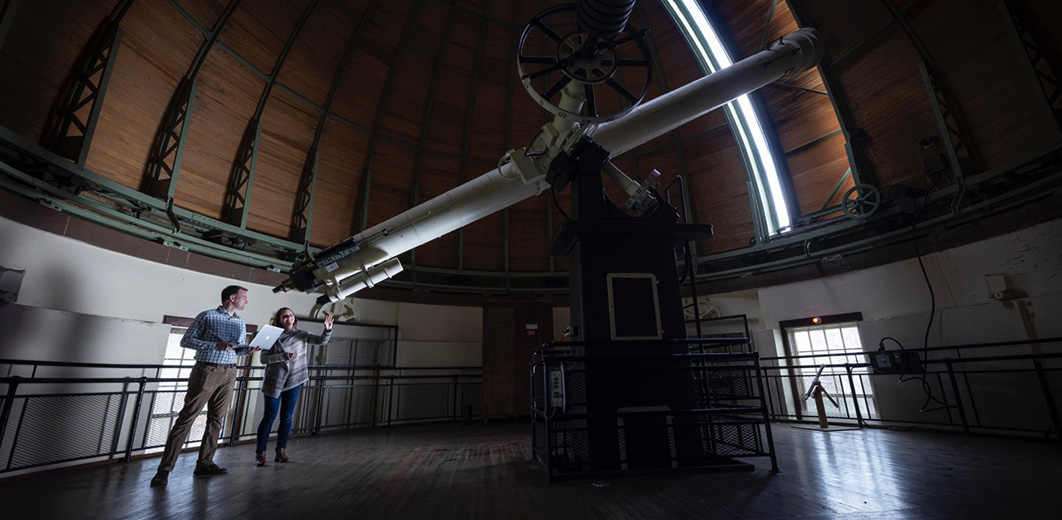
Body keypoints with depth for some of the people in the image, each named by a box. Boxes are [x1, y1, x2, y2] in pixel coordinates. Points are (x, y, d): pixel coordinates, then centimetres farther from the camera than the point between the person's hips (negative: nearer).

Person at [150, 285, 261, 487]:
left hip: (229, 374, 6)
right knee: (186, 418, -3)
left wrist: (248, 350, -7)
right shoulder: (207, 316, -4)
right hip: (207, 371, -6)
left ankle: (204, 463, 17)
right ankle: (165, 468, 5)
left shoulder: (241, 323, 12)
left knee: (216, 419, 9)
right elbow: (186, 340, -6)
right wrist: (215, 345, -19)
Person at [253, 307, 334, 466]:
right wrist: (284, 356, -22)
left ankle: (281, 450, 18)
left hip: (294, 381, 2)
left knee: (287, 417, 8)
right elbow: (263, 359, -9)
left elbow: (322, 341, -13)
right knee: (269, 416, 2)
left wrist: (328, 329, -32)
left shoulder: (302, 335, 0)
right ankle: (260, 452, 12)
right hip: (274, 381, -2)